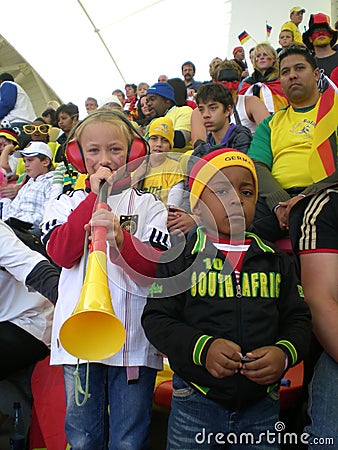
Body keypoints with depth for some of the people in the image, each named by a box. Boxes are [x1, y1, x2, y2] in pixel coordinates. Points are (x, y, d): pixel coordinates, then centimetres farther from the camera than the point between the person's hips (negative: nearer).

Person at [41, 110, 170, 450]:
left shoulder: (148, 205, 3)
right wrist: (94, 197, -10)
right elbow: (62, 254, -10)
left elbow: (156, 266, -8)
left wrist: (121, 239, -28)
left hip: (133, 338, -1)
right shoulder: (66, 204, 8)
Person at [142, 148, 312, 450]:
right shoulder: (178, 260, -5)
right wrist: (202, 348, -23)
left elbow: (298, 318, 6)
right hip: (195, 405, -2)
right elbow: (156, 319, -7)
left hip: (262, 407, 3)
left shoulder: (277, 261, 3)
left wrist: (285, 352, -15)